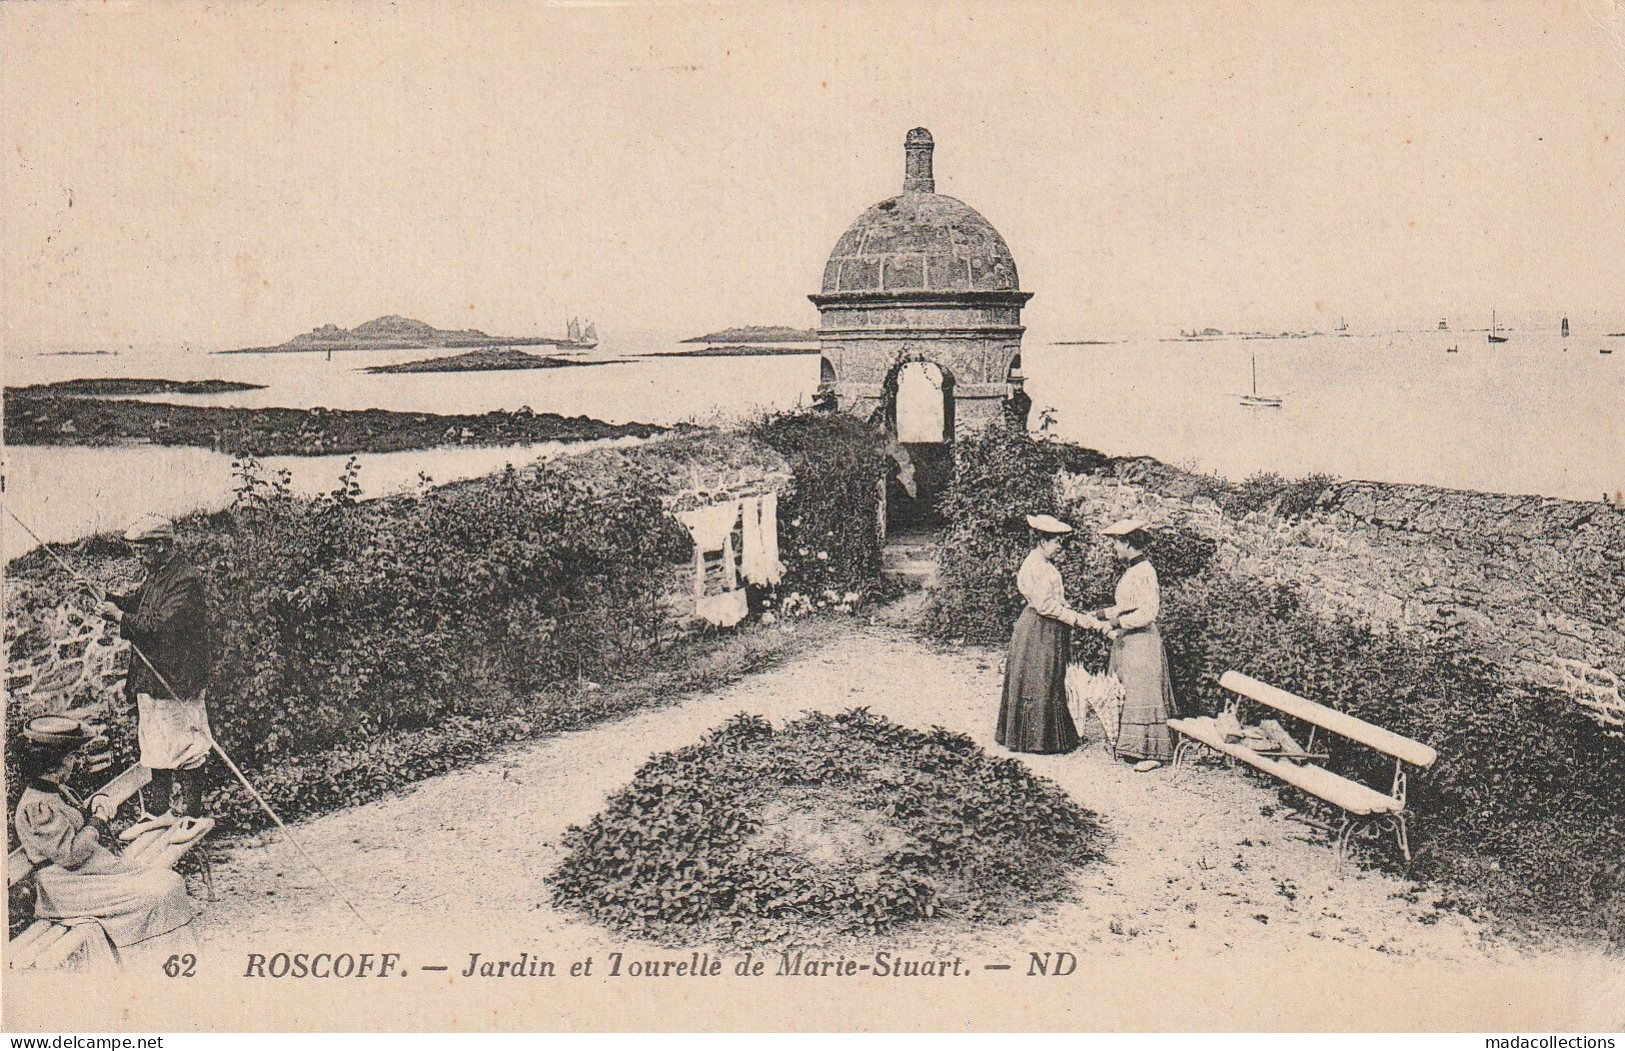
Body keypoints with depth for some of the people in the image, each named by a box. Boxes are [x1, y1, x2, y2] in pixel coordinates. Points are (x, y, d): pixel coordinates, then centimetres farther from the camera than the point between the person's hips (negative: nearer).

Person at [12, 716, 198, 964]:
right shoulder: (37, 807, -19)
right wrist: (98, 821, -10)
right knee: (154, 895, -22)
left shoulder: (57, 790, 11)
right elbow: (70, 854, -24)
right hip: (68, 886, -10)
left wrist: (98, 802, 9)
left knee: (170, 881, -3)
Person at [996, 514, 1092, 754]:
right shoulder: (1036, 567, -18)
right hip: (1038, 631, -10)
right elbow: (1045, 605, -22)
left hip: (1048, 632, 10)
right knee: (1038, 685, -3)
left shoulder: (1044, 566, 14)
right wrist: (1075, 618, -19)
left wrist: (1078, 616, 9)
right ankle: (1035, 738, 4)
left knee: (1049, 684, 14)